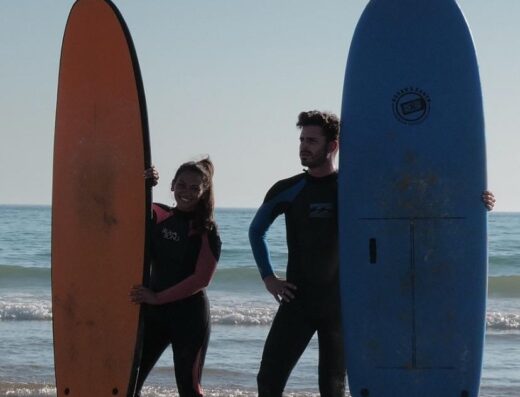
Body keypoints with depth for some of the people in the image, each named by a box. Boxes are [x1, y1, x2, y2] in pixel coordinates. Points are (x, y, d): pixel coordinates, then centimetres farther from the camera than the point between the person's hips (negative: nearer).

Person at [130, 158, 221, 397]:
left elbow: (201, 279, -14)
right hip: (152, 312, 5)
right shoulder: (157, 216, 5)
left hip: (190, 315, -5)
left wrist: (157, 297, -19)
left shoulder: (207, 231, -7)